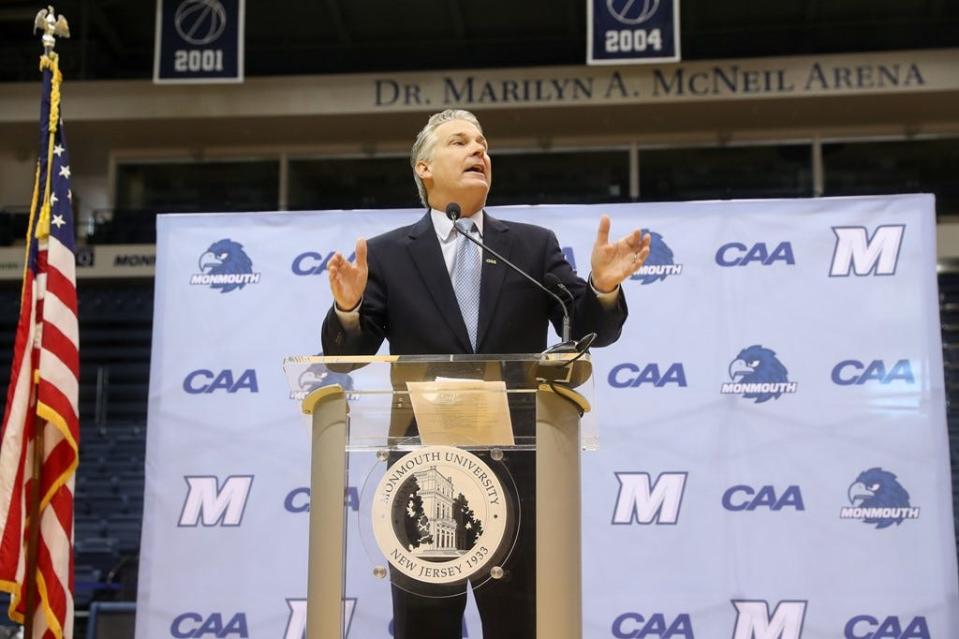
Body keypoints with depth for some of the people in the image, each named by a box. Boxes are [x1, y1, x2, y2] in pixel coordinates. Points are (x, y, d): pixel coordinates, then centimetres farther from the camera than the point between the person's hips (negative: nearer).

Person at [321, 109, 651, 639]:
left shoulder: (534, 246, 7)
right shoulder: (387, 255, 4)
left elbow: (591, 332, 0)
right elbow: (346, 356, -2)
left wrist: (604, 285, -21)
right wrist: (348, 307, -23)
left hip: (517, 469, 1)